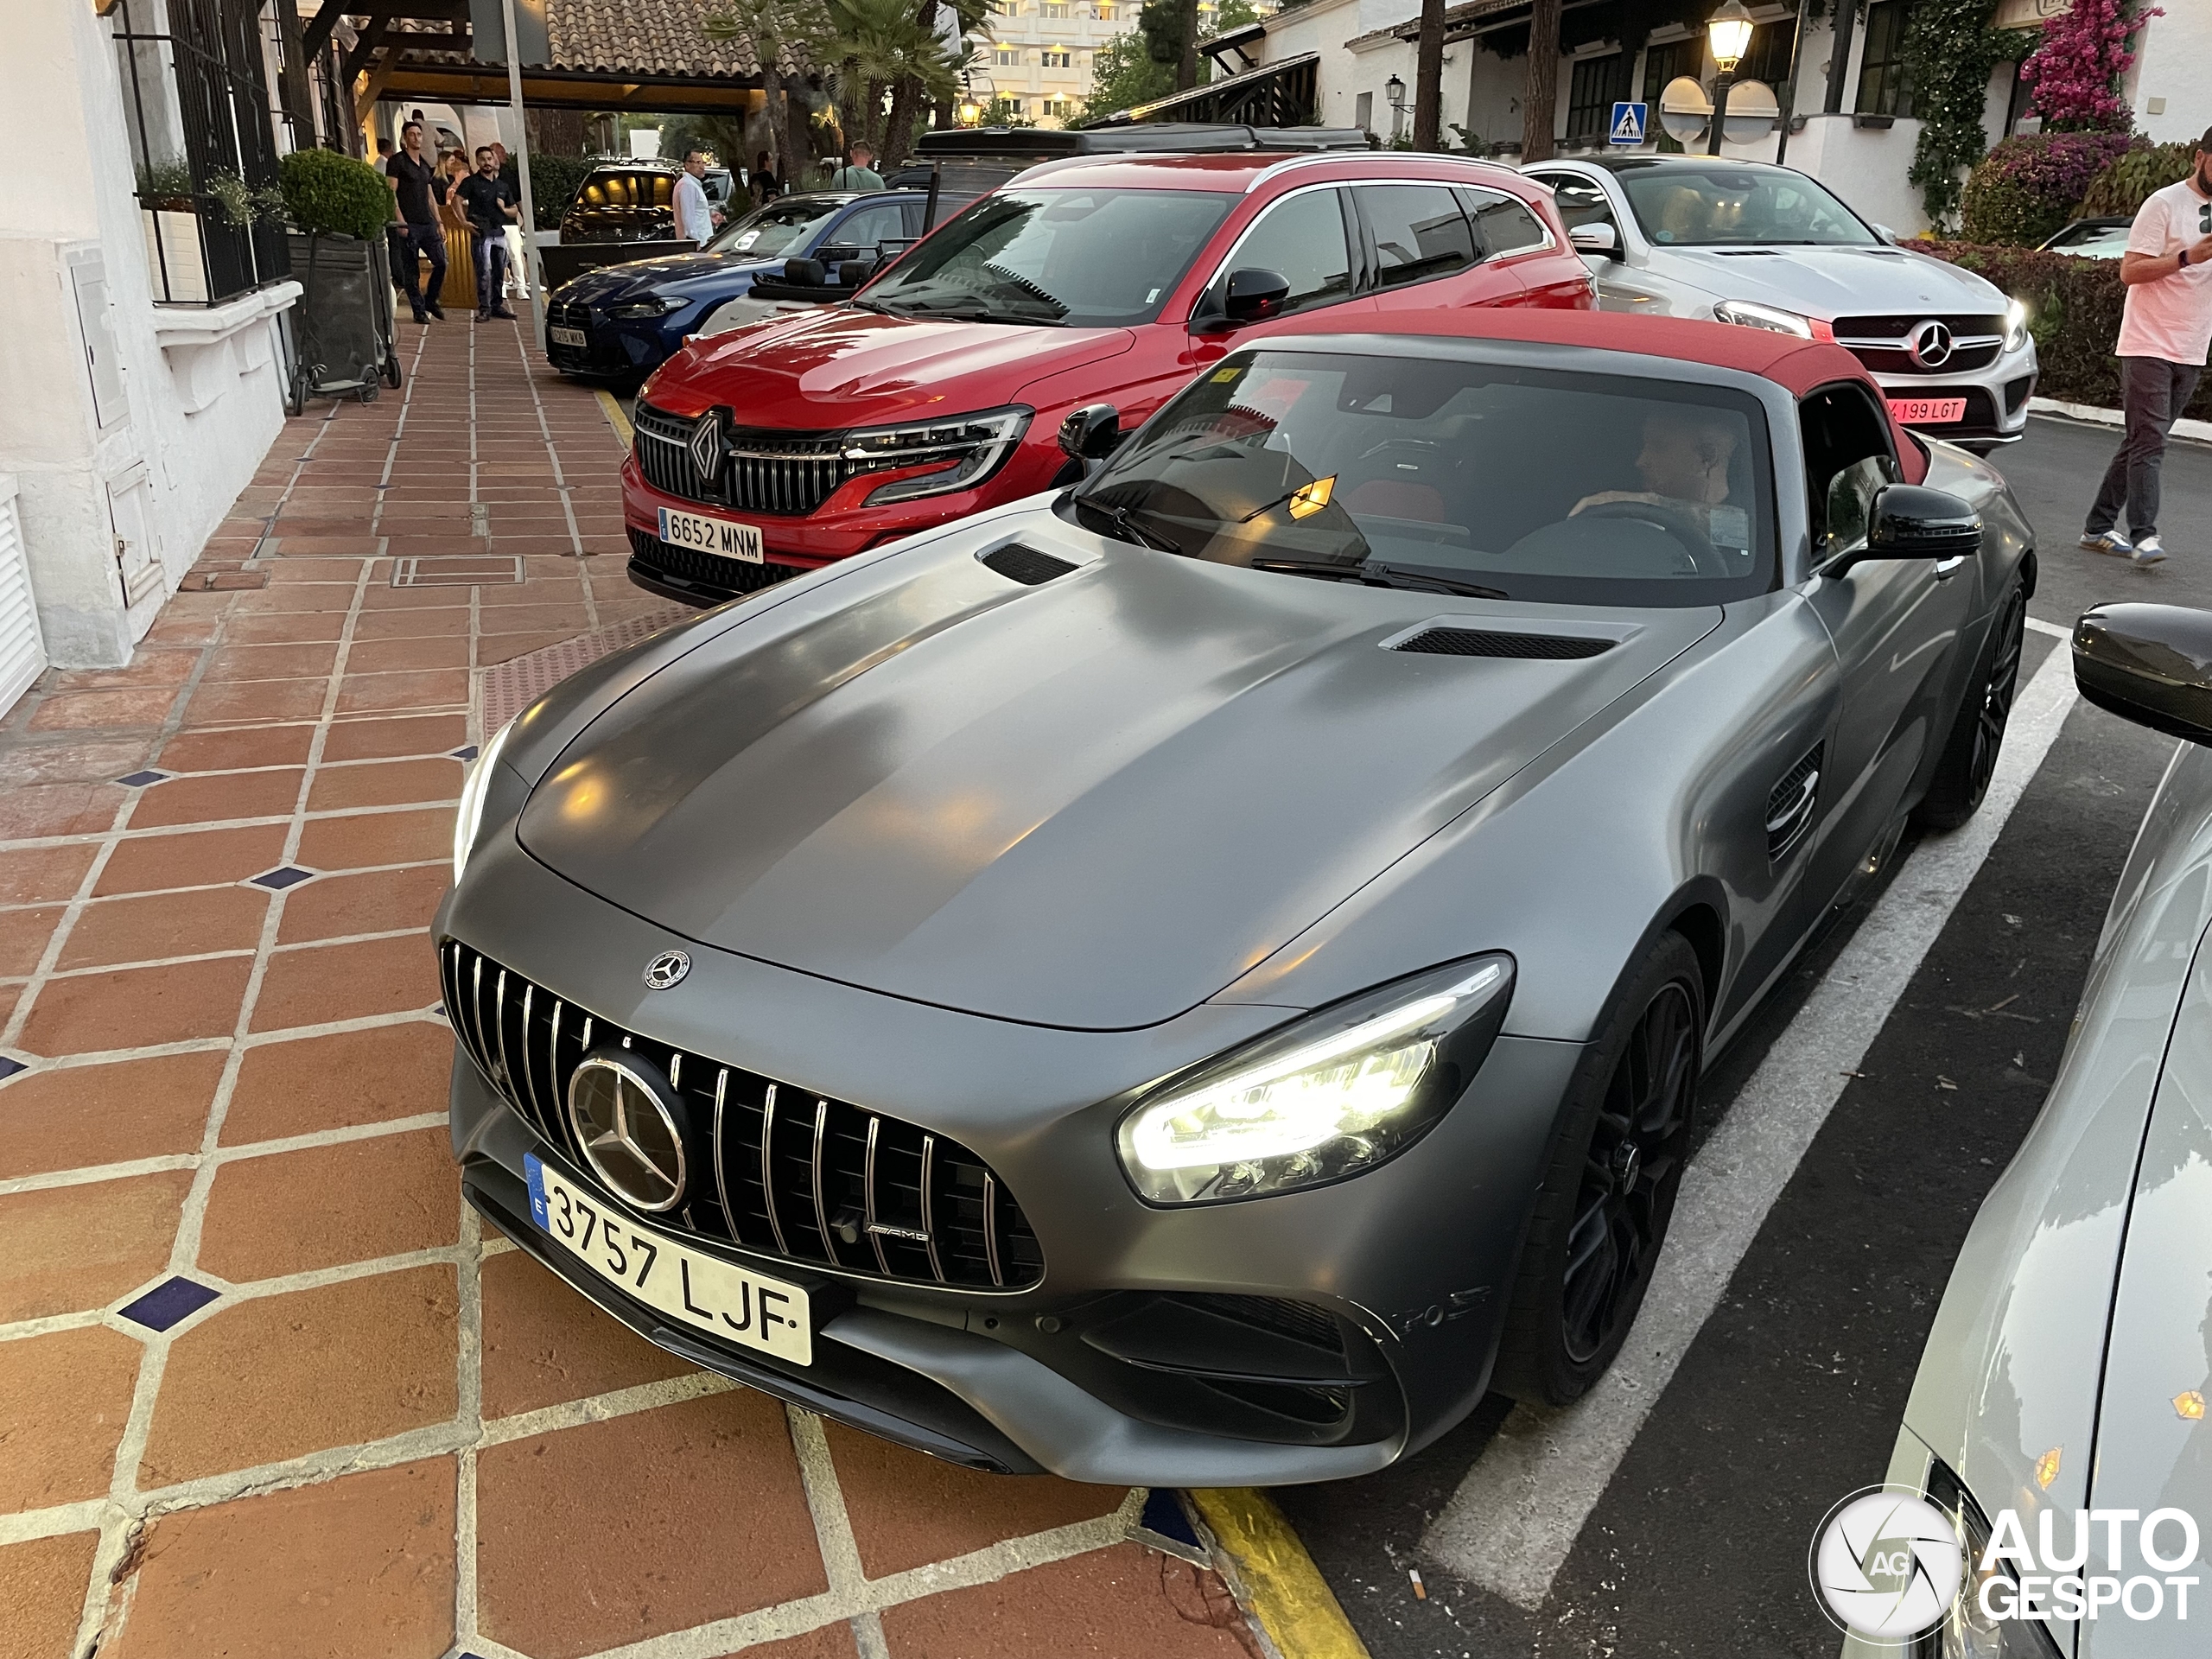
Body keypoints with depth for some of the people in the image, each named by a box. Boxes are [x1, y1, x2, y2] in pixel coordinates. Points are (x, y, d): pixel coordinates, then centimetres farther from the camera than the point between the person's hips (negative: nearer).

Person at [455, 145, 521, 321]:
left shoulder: (503, 185, 18)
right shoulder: (471, 182, 1)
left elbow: (514, 210, 22)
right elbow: (457, 202, -10)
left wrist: (504, 209, 1)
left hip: (499, 232, 5)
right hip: (481, 232, -5)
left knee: (499, 272, 8)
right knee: (484, 272, -11)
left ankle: (497, 305, 18)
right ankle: (484, 309, -10)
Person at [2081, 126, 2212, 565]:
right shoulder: (2165, 204, -7)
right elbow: (2130, 271, -12)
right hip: (2149, 346, -7)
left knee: (2141, 443, 8)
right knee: (2149, 442, -12)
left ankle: (2099, 527, 13)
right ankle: (2143, 535, -14)